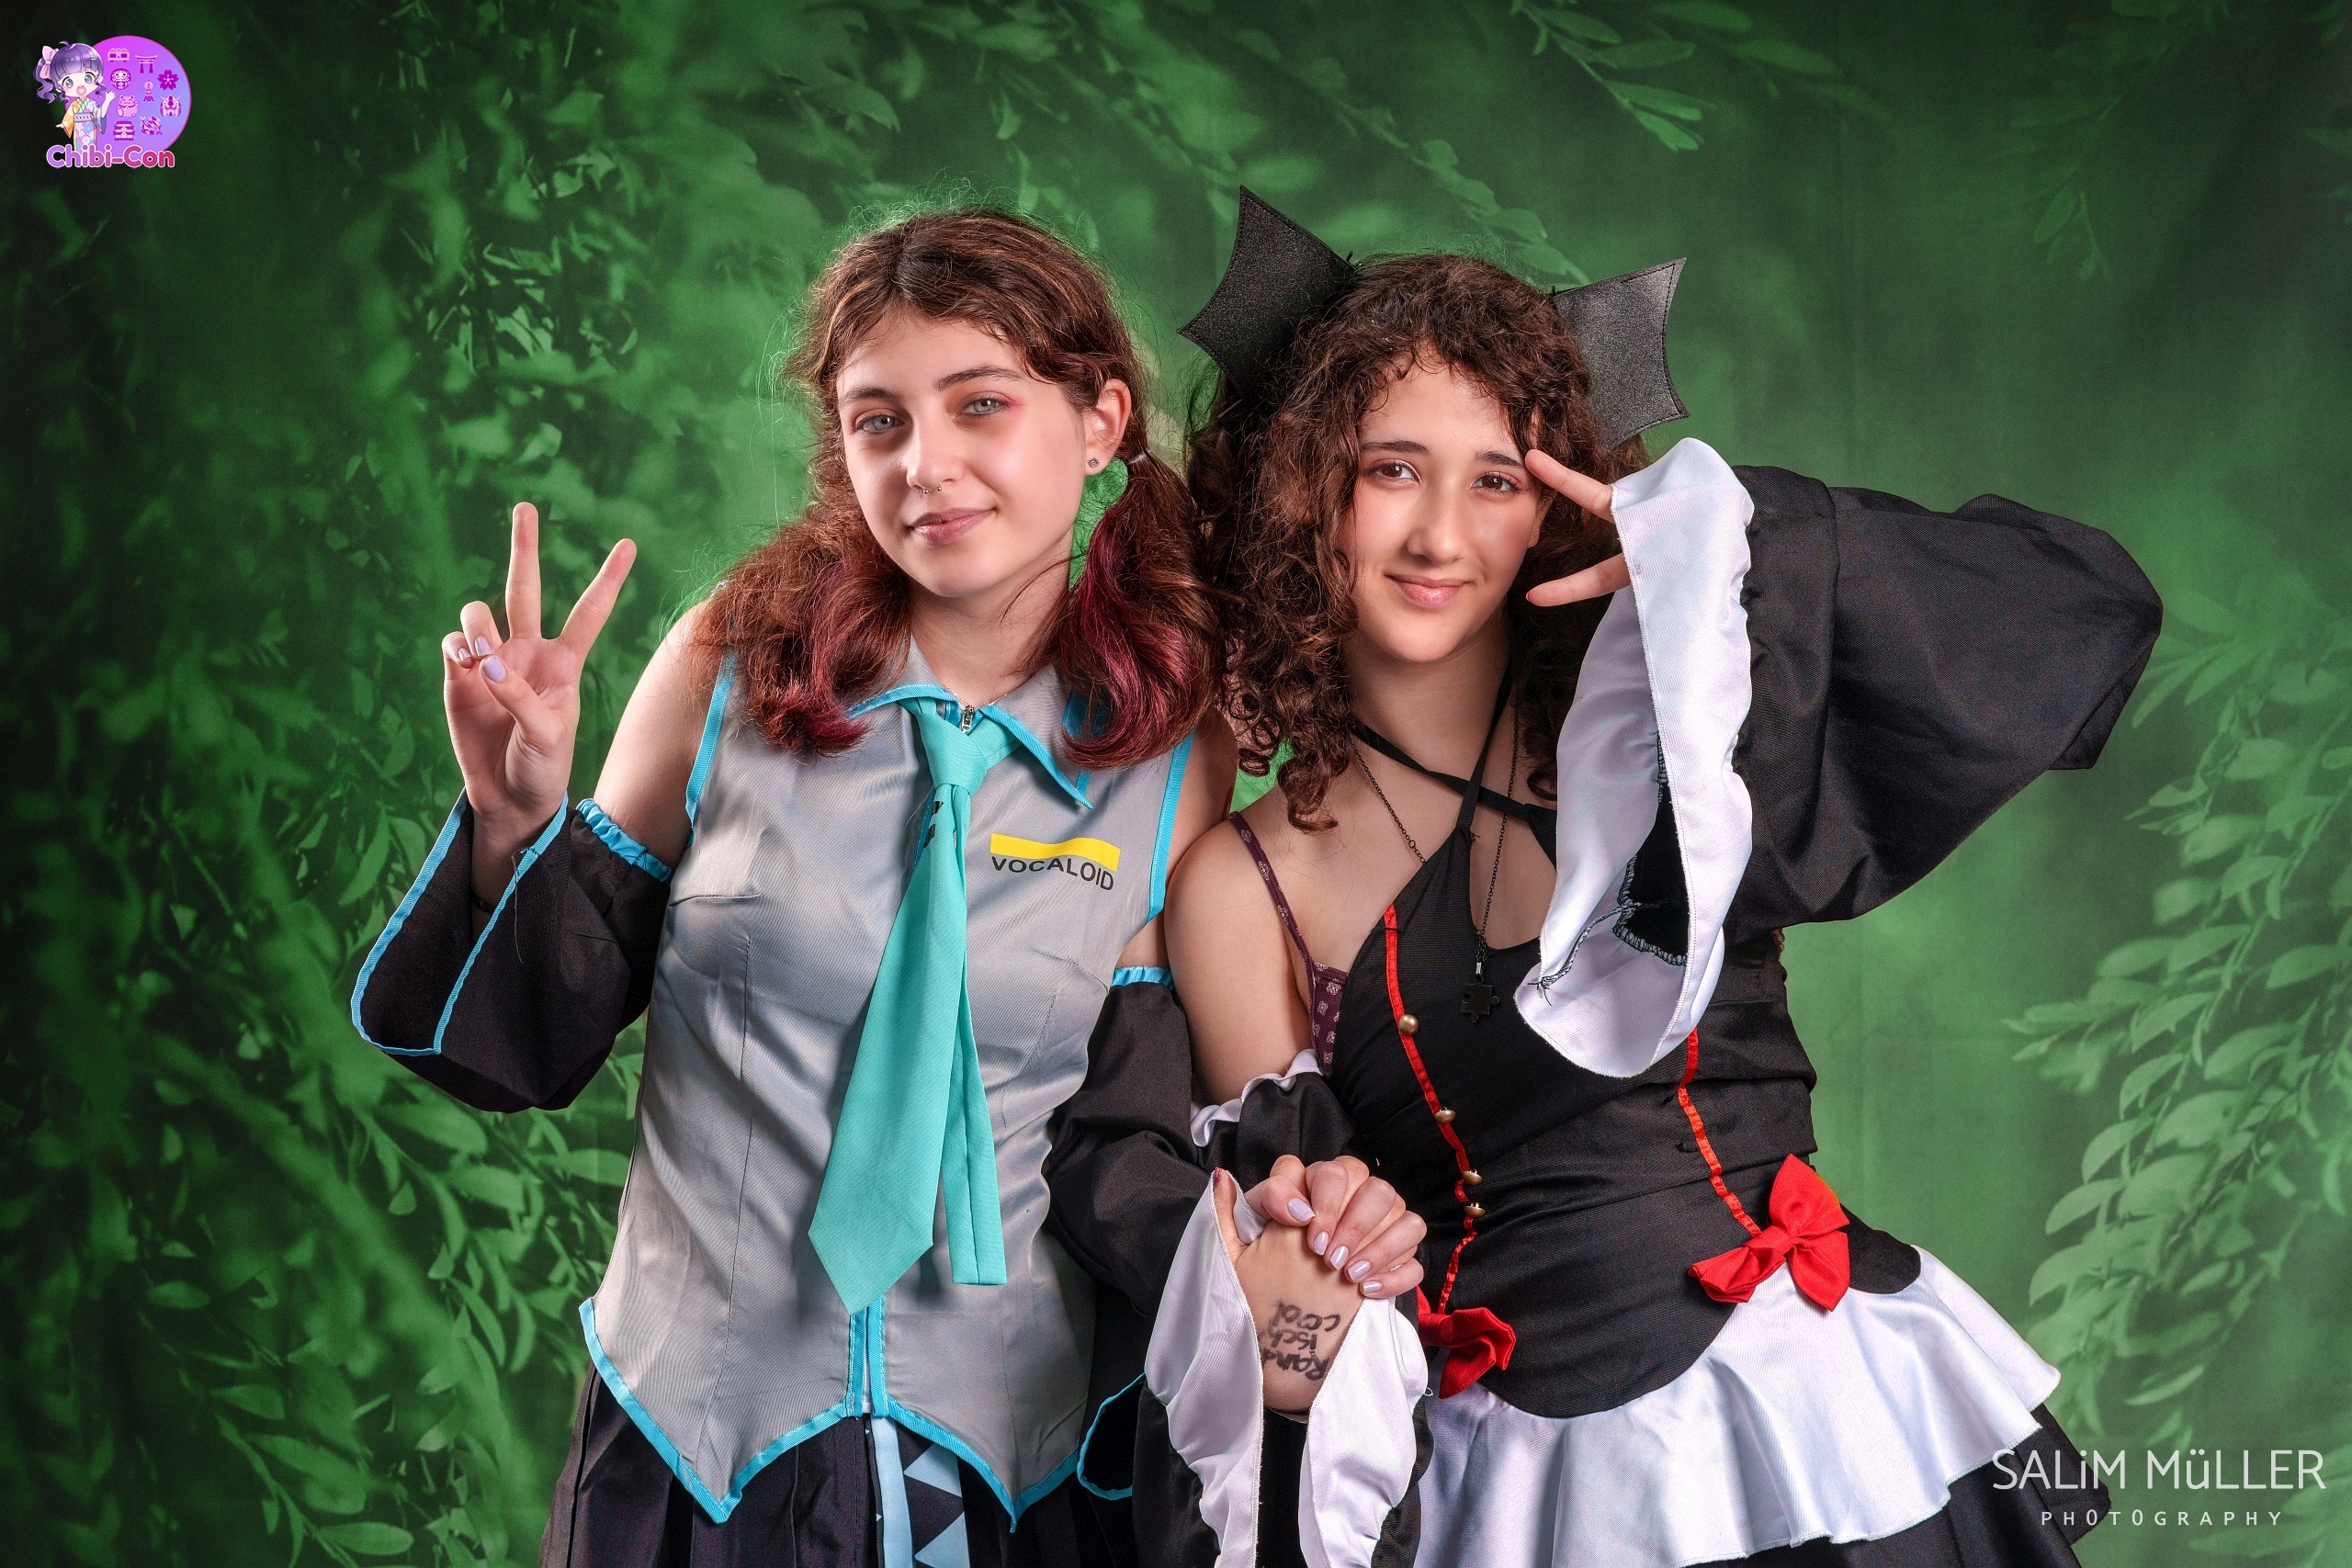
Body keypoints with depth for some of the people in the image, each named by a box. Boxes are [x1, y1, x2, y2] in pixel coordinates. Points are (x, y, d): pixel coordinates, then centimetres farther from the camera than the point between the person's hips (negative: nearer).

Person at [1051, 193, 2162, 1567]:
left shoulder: (1667, 731, -2)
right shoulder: (1243, 888, 0)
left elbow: (2084, 606, -6)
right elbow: (1282, 1202, 3)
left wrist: (1733, 538, -15)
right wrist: (1305, 1247, -21)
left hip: (1820, 1397, 0)